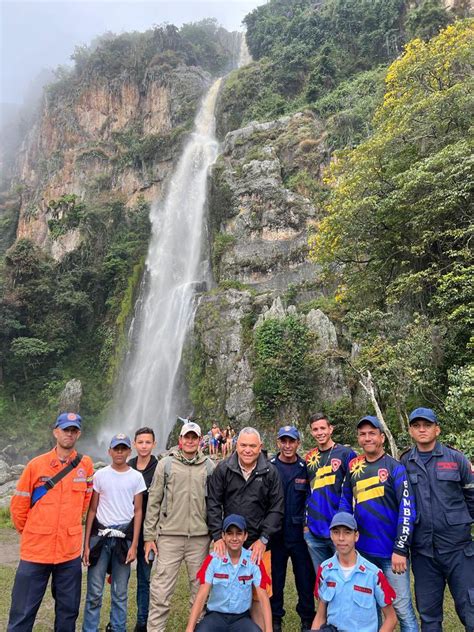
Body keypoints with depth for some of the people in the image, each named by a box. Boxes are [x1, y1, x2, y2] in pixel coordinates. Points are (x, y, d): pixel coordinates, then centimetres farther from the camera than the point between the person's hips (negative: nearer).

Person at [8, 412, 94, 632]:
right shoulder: (36, 465, -6)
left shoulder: (85, 465, -2)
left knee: (68, 611, 14)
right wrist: (30, 532, 10)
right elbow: (18, 506, 3)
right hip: (35, 550, -1)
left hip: (70, 550, 2)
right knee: (23, 613, 8)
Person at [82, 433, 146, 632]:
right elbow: (92, 510, 4)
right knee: (94, 591, 3)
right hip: (100, 535, 0)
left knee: (120, 591, 10)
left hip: (124, 536, 1)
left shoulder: (136, 477, 1)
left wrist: (134, 544, -2)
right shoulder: (100, 475, 1)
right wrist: (86, 544, 0)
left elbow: (138, 511, 3)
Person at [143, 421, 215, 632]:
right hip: (169, 536, -1)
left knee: (200, 587, 12)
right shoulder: (166, 464, 1)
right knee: (161, 589, 2)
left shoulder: (209, 466, 4)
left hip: (200, 537, 1)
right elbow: (153, 502, 2)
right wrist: (149, 536, 0)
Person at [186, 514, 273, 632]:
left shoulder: (253, 561, -7)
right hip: (216, 615, -1)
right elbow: (202, 595, -12)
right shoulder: (213, 559, -8)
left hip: (241, 618, 1)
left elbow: (263, 596, -8)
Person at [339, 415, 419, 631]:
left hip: (391, 552, -5)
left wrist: (400, 549, -17)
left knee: (402, 608, 1)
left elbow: (407, 510, -14)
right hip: (363, 550, 5)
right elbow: (345, 502, 15)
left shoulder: (395, 467, -9)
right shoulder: (354, 467, 5)